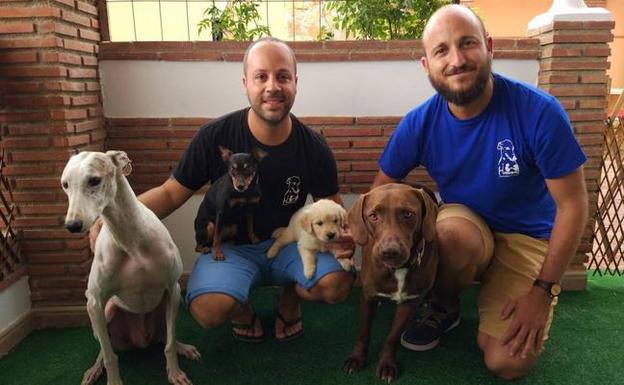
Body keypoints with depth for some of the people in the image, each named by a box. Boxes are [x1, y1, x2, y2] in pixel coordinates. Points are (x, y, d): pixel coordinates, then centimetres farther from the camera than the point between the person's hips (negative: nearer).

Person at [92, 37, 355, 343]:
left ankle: (290, 296, 12)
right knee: (209, 310, -30)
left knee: (338, 284, -25)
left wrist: (343, 236, -24)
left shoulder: (313, 147, -11)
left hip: (288, 243, 2)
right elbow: (170, 193, -7)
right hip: (231, 247, -1)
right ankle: (242, 309, 10)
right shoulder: (215, 137, -15)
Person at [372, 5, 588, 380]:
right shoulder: (420, 123, -14)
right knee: (453, 229, -36)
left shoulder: (539, 111, -23)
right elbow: (381, 190, -3)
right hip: (464, 227, 2)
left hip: (529, 237, -1)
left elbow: (573, 204, -15)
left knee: (508, 363, -17)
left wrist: (542, 290, -15)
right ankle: (445, 306, -2)